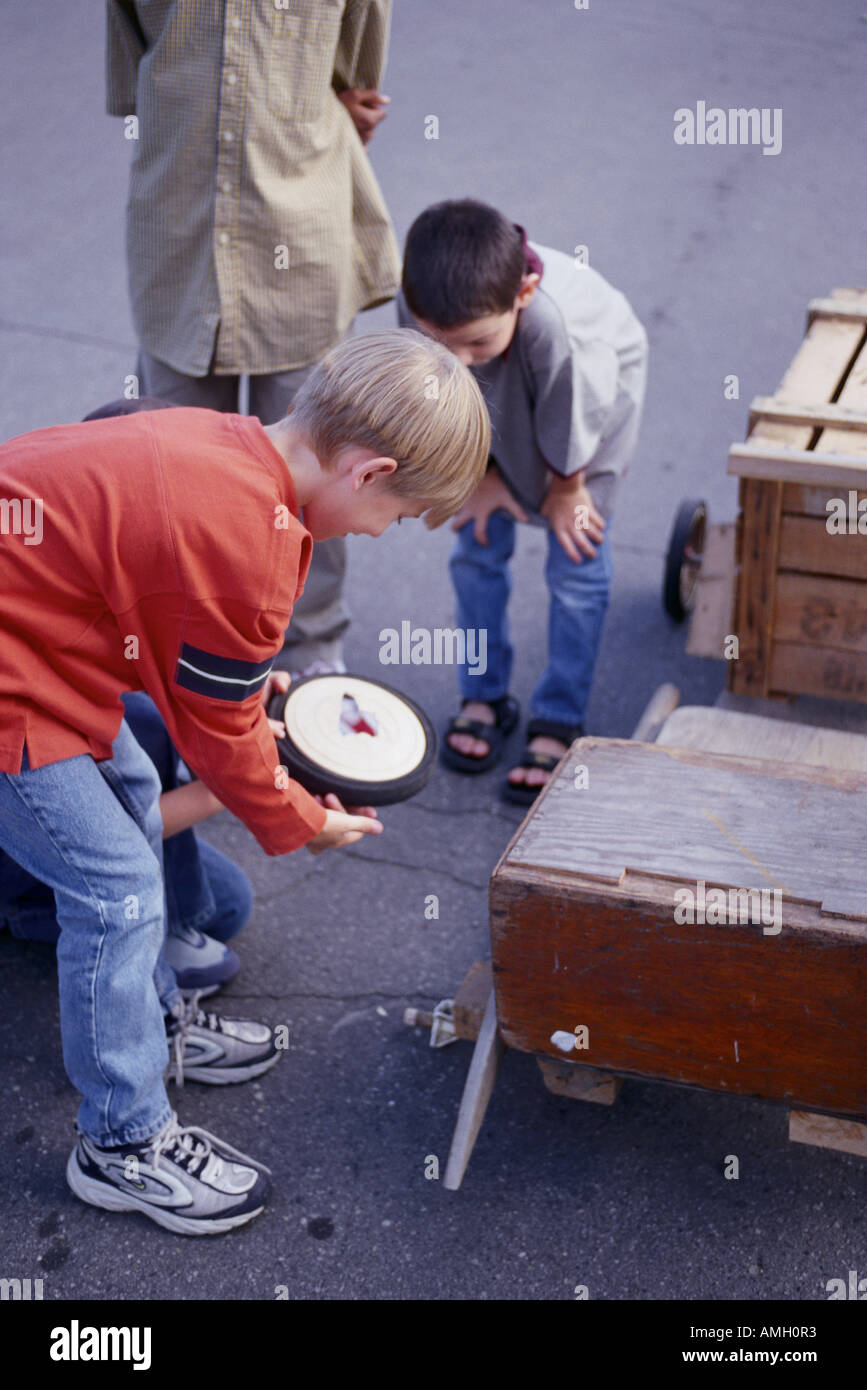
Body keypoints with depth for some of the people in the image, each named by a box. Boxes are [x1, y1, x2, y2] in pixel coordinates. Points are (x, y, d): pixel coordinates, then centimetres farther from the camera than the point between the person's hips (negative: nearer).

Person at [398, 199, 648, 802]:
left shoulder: (557, 322, -48)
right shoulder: (421, 307, -35)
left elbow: (570, 435, -27)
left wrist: (563, 492, -10)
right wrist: (482, 475, -4)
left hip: (598, 382, -4)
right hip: (496, 402, 4)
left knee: (576, 564, -3)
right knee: (477, 544, 4)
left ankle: (559, 723, 9)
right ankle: (485, 697, 22)